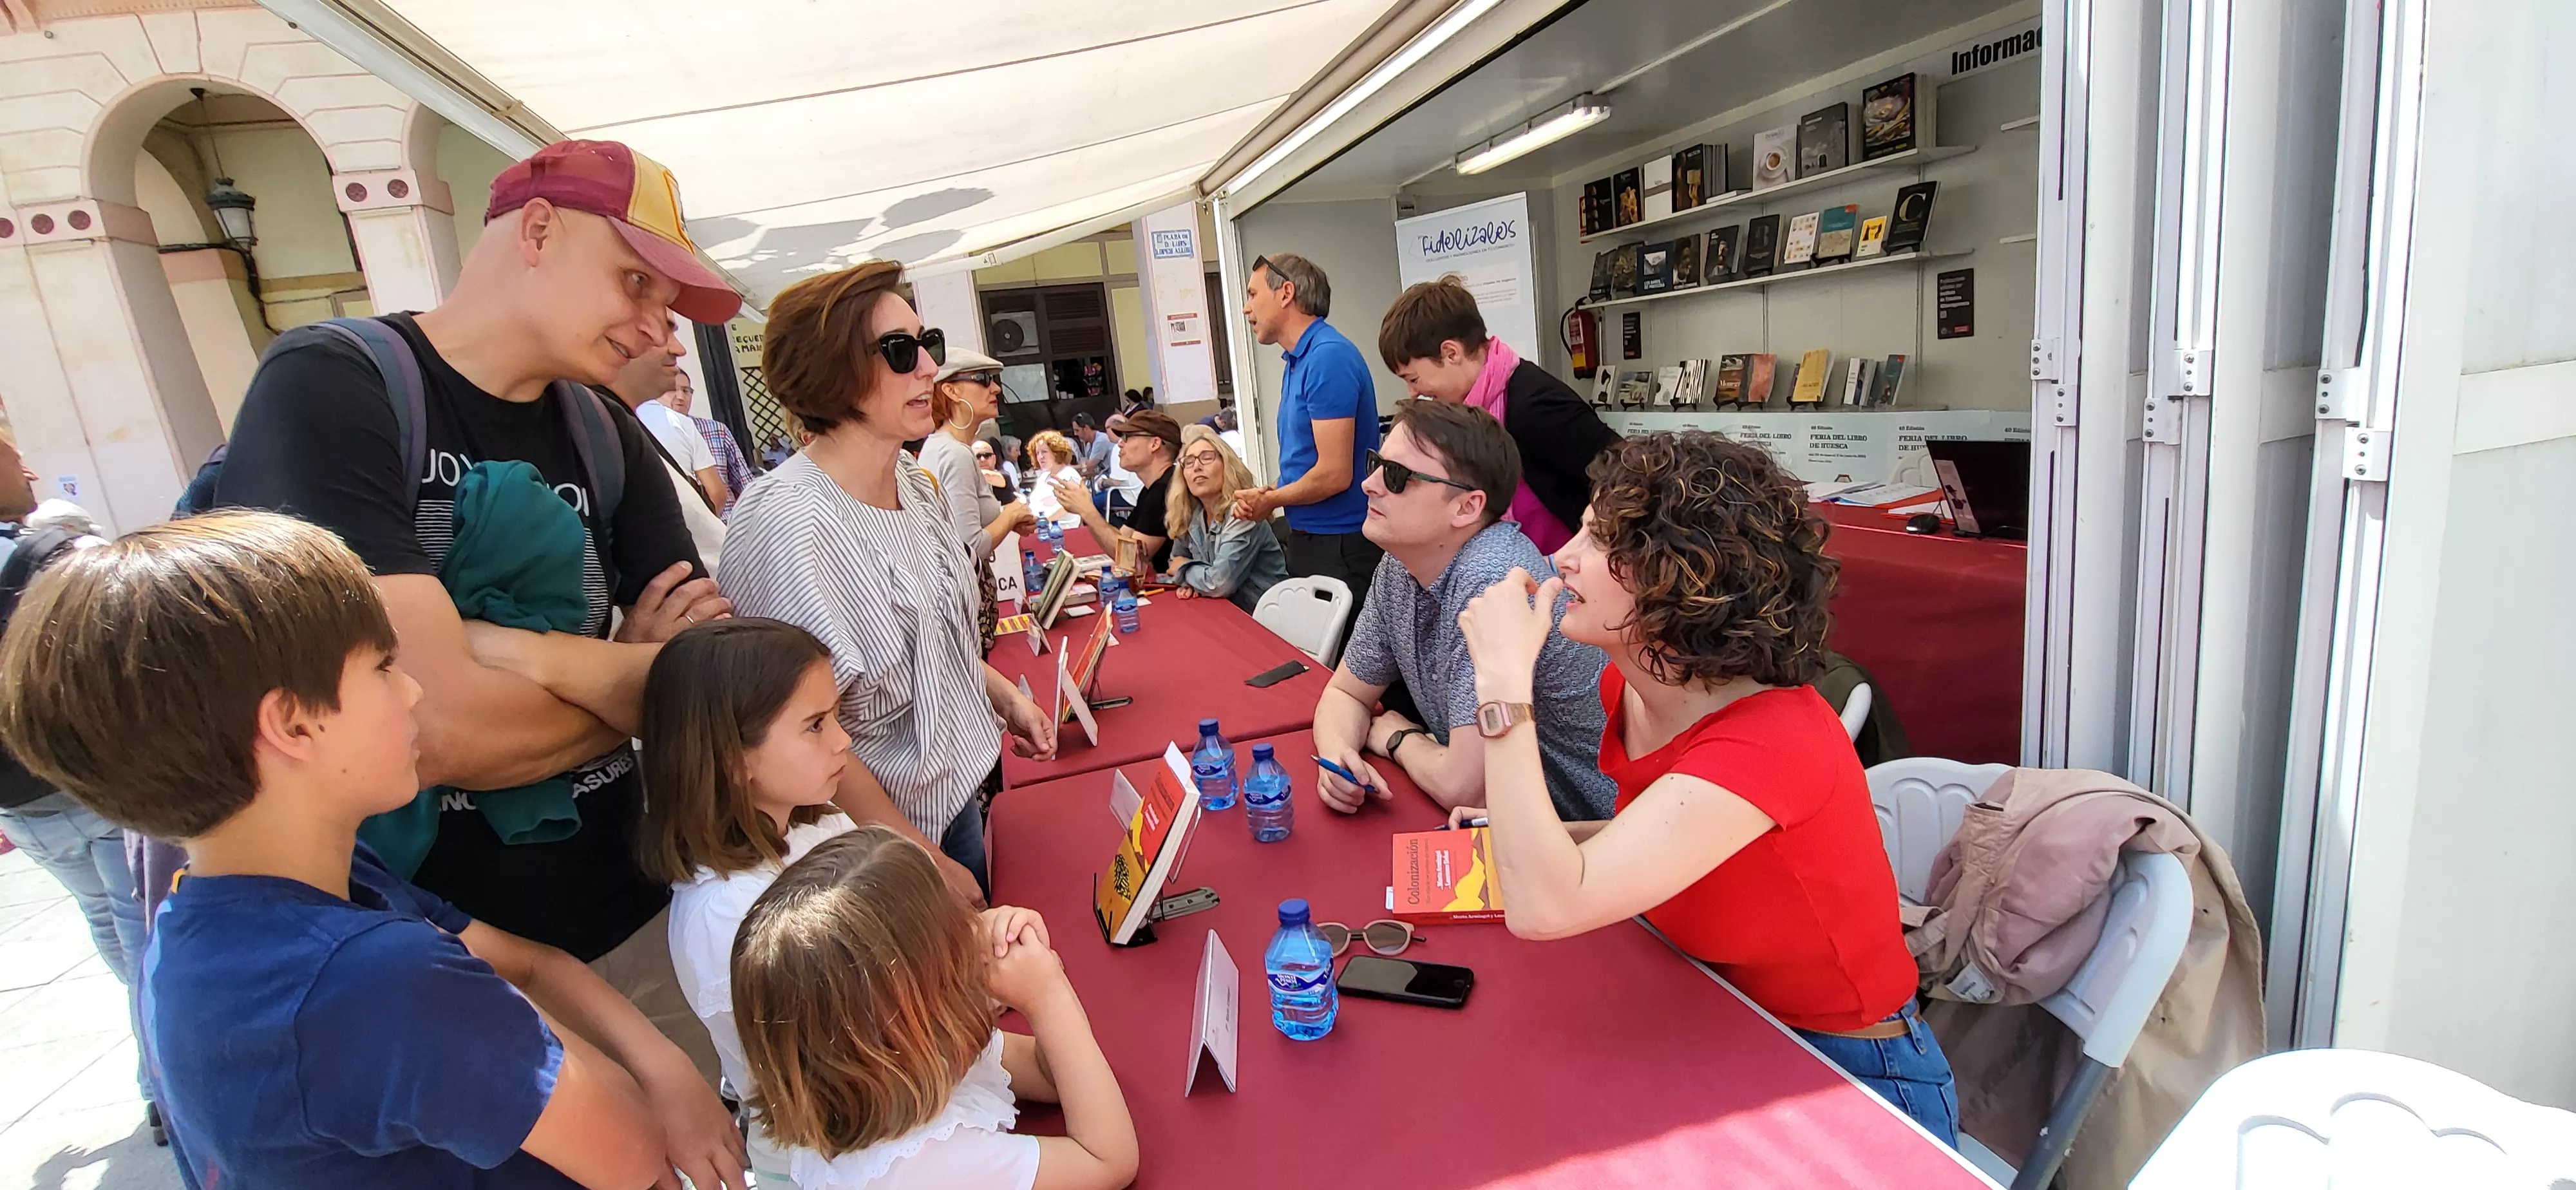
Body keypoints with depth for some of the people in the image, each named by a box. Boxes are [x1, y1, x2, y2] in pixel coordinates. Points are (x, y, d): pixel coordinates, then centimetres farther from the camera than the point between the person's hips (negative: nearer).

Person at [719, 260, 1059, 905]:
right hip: (887, 857, -7)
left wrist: (1004, 695, 5)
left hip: (957, 791, 8)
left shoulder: (912, 480, -1)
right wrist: (932, 868, -18)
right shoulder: (789, 526, -28)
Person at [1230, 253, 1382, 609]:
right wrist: (1266, 496, -2)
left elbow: (1334, 474, -21)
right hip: (1308, 537, 9)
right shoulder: (1297, 360, 13)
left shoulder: (1328, 357, -17)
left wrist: (1270, 501, -6)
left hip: (1341, 547, -9)